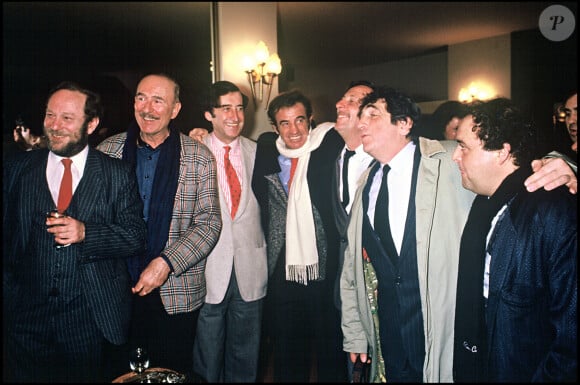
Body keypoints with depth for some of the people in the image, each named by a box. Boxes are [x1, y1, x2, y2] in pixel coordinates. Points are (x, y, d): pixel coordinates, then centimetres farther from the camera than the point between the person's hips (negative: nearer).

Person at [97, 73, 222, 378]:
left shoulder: (199, 158, -3)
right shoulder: (107, 151, 3)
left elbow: (209, 223, -7)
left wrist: (167, 262, -16)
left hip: (177, 294, -1)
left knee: (173, 372, 13)